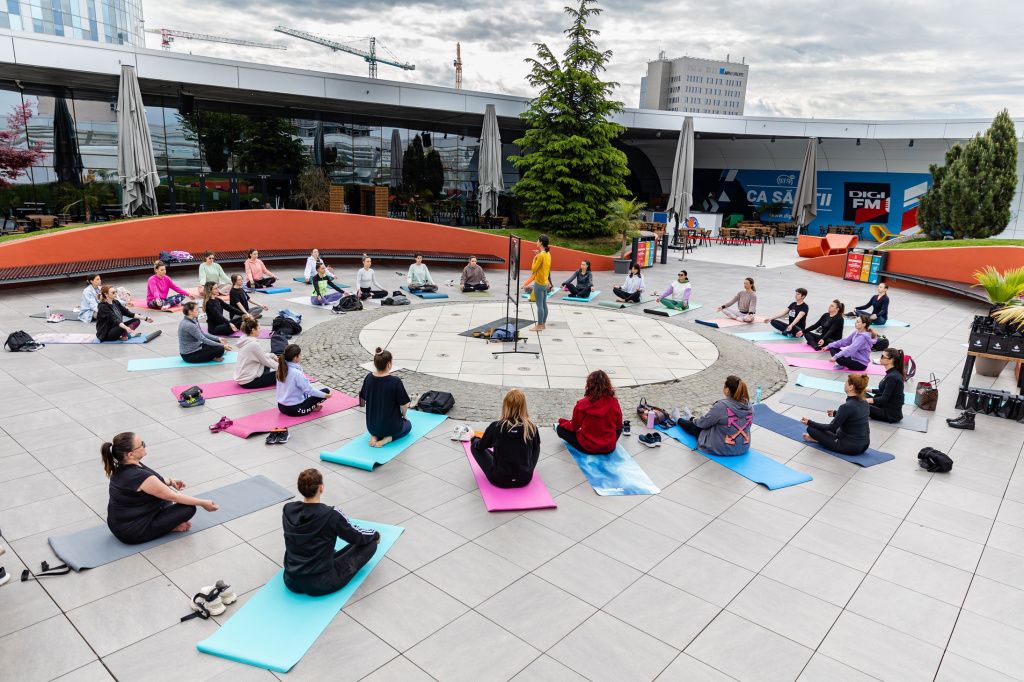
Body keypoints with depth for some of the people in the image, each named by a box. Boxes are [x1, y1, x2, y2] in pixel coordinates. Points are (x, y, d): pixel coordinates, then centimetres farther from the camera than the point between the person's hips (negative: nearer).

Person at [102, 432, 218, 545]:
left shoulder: (122, 467, -4)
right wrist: (203, 503, -9)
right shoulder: (139, 476, -30)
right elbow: (173, 497, -19)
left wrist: (169, 480, 8)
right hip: (132, 533, -9)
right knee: (189, 508, -11)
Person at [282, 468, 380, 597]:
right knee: (371, 543, 6)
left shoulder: (287, 510, -4)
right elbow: (357, 537, -2)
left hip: (291, 582, 6)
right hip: (320, 586, -6)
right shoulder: (331, 515, -19)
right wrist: (376, 535, 20)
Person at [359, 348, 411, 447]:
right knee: (408, 424, 29)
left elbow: (363, 399, 5)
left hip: (371, 426, 5)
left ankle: (374, 435, 7)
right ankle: (388, 438, 0)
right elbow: (404, 405, -16)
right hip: (390, 426, -5)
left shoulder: (369, 378, -8)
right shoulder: (395, 381, -24)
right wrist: (403, 415, 7)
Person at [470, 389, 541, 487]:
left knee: (475, 445, 16)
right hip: (525, 479, 2)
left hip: (500, 480, -2)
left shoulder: (496, 427, -13)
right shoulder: (532, 428, -10)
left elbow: (480, 446, 5)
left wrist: (474, 439, 28)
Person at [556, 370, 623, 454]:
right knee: (620, 428, 33)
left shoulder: (582, 404, -19)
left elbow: (574, 427, -4)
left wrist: (562, 422, 18)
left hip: (587, 448, -1)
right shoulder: (614, 403, -13)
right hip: (610, 448, 2)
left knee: (561, 428, 16)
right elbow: (618, 425, 3)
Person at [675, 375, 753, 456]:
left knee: (694, 426, 22)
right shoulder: (749, 406, -9)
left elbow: (703, 423, -13)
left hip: (721, 449, -6)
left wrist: (695, 420, 11)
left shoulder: (722, 406, -27)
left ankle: (678, 420, 54)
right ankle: (690, 418, 63)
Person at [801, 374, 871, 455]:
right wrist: (835, 413, 35)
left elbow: (831, 427, -14)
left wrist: (809, 423, -5)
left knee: (811, 428, -3)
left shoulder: (847, 406, -24)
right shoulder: (864, 403, 0)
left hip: (850, 447, -8)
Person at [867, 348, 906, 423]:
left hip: (891, 414, -9)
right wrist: (869, 390, 13)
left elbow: (884, 399, -22)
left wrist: (867, 400, -20)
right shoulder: (891, 373, 6)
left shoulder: (892, 377, -23)